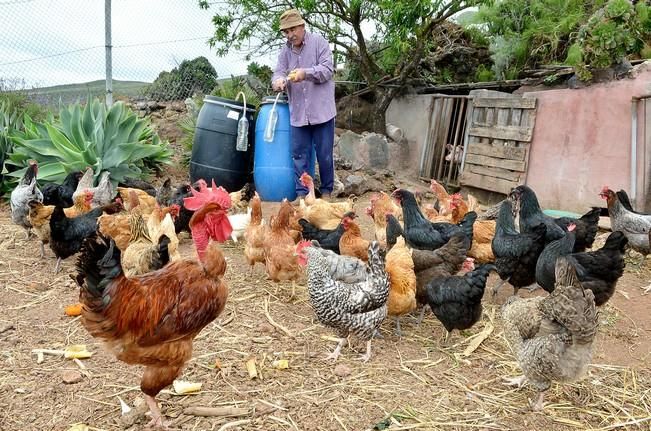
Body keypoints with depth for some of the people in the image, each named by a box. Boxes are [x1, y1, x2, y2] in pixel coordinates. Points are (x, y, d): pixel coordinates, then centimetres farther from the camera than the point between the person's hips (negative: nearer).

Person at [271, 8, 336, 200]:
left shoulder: (319, 42, -2)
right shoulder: (285, 51, 10)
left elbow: (327, 69, -10)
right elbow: (278, 72, 3)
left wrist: (306, 73, -26)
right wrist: (278, 81, -22)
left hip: (321, 110, -3)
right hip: (298, 113, 4)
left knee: (324, 155, 4)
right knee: (299, 155, 5)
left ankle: (326, 191, 19)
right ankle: (301, 193, 13)